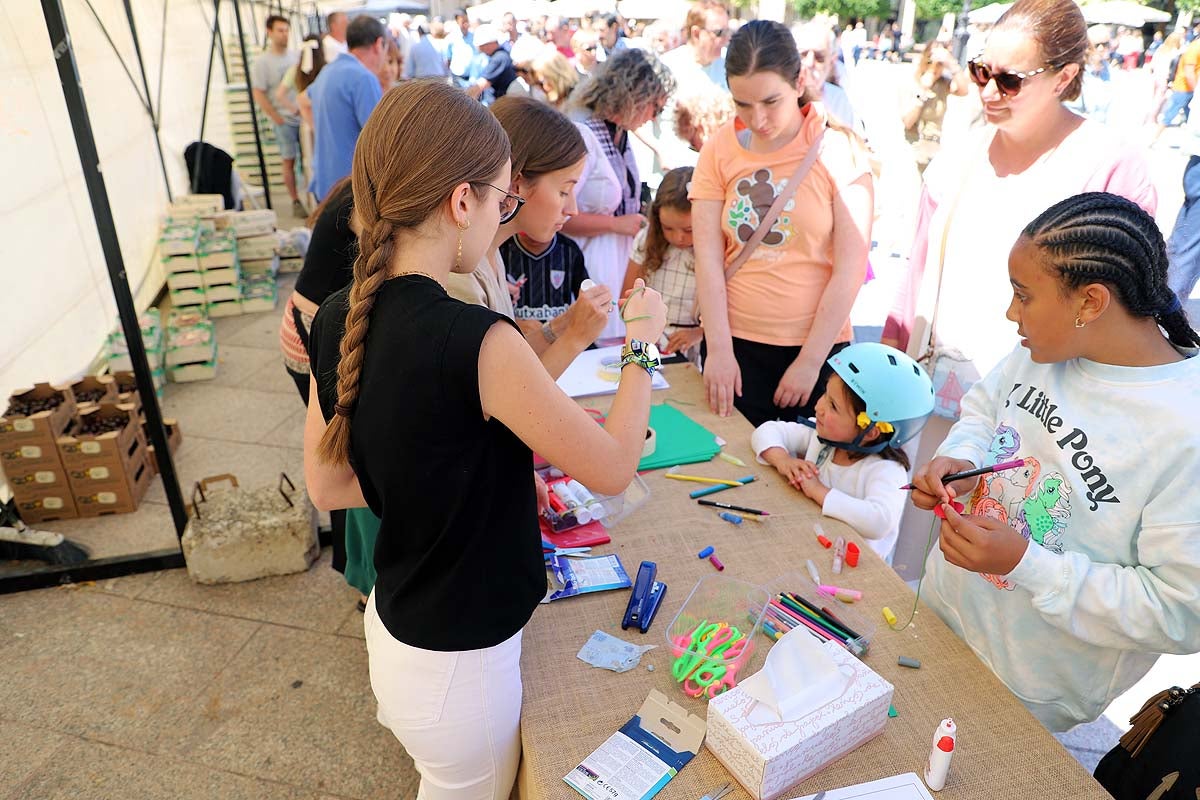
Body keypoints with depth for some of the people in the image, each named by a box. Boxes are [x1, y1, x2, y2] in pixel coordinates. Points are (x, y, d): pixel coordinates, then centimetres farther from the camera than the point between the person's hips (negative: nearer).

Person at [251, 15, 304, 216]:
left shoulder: (296, 56, 9)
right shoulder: (261, 62, -4)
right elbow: (258, 95, -6)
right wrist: (277, 118, -10)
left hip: (304, 116, 4)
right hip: (284, 120, -4)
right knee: (289, 161, 0)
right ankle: (296, 202, 7)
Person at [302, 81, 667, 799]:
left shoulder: (339, 321, -8)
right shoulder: (477, 341, -31)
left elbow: (327, 486, 3)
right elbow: (612, 468, -19)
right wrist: (643, 344, -6)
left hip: (391, 627, 6)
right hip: (458, 667, -6)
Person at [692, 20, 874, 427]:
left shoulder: (839, 149, -6)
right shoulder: (719, 151, 0)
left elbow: (850, 268, -9)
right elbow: (708, 258, -4)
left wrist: (809, 362, -10)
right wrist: (719, 350, -10)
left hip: (816, 345, -1)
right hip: (735, 342, 2)